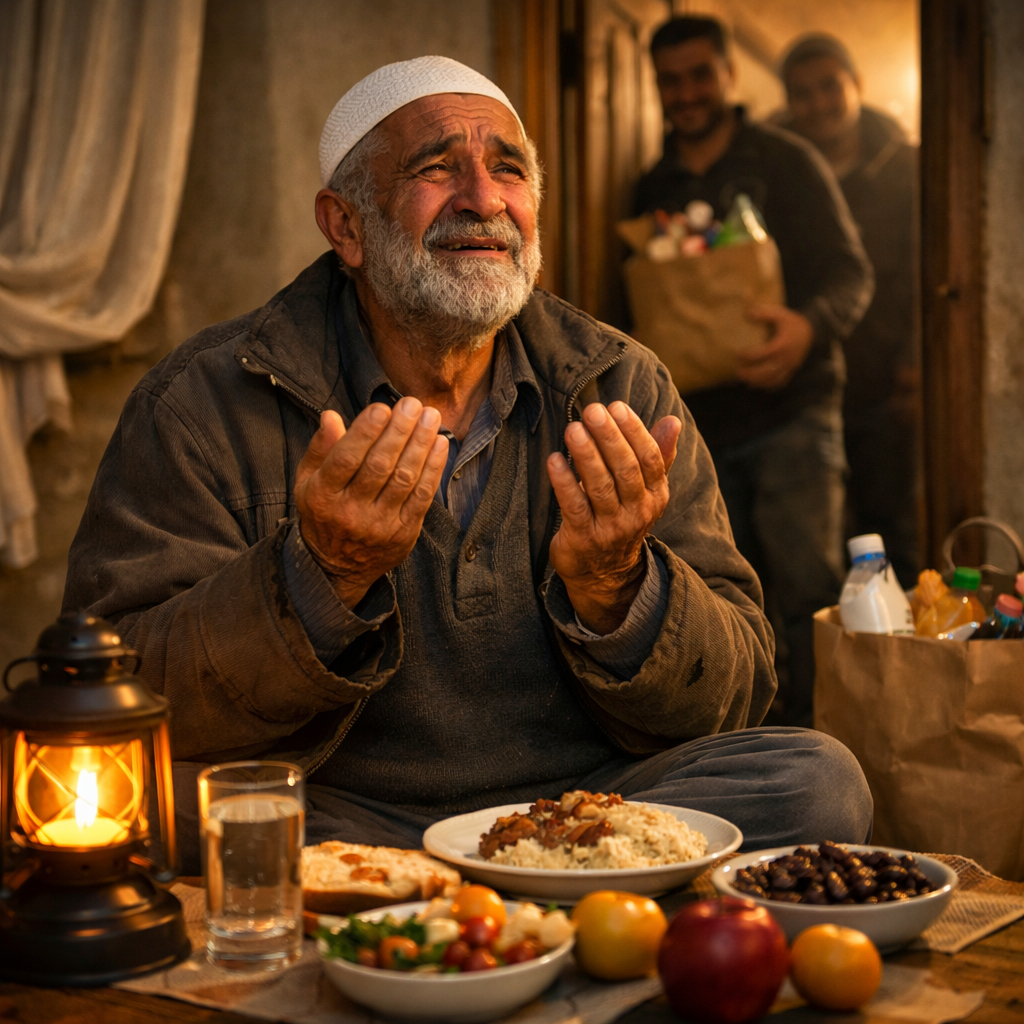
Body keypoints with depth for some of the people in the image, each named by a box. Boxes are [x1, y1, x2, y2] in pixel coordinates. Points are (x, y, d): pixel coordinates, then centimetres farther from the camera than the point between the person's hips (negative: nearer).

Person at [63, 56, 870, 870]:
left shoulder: (622, 391, 5)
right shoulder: (205, 406, -3)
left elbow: (735, 702, 3)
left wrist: (615, 589, -19)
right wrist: (320, 574, -26)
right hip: (341, 826, -3)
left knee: (816, 782, -19)